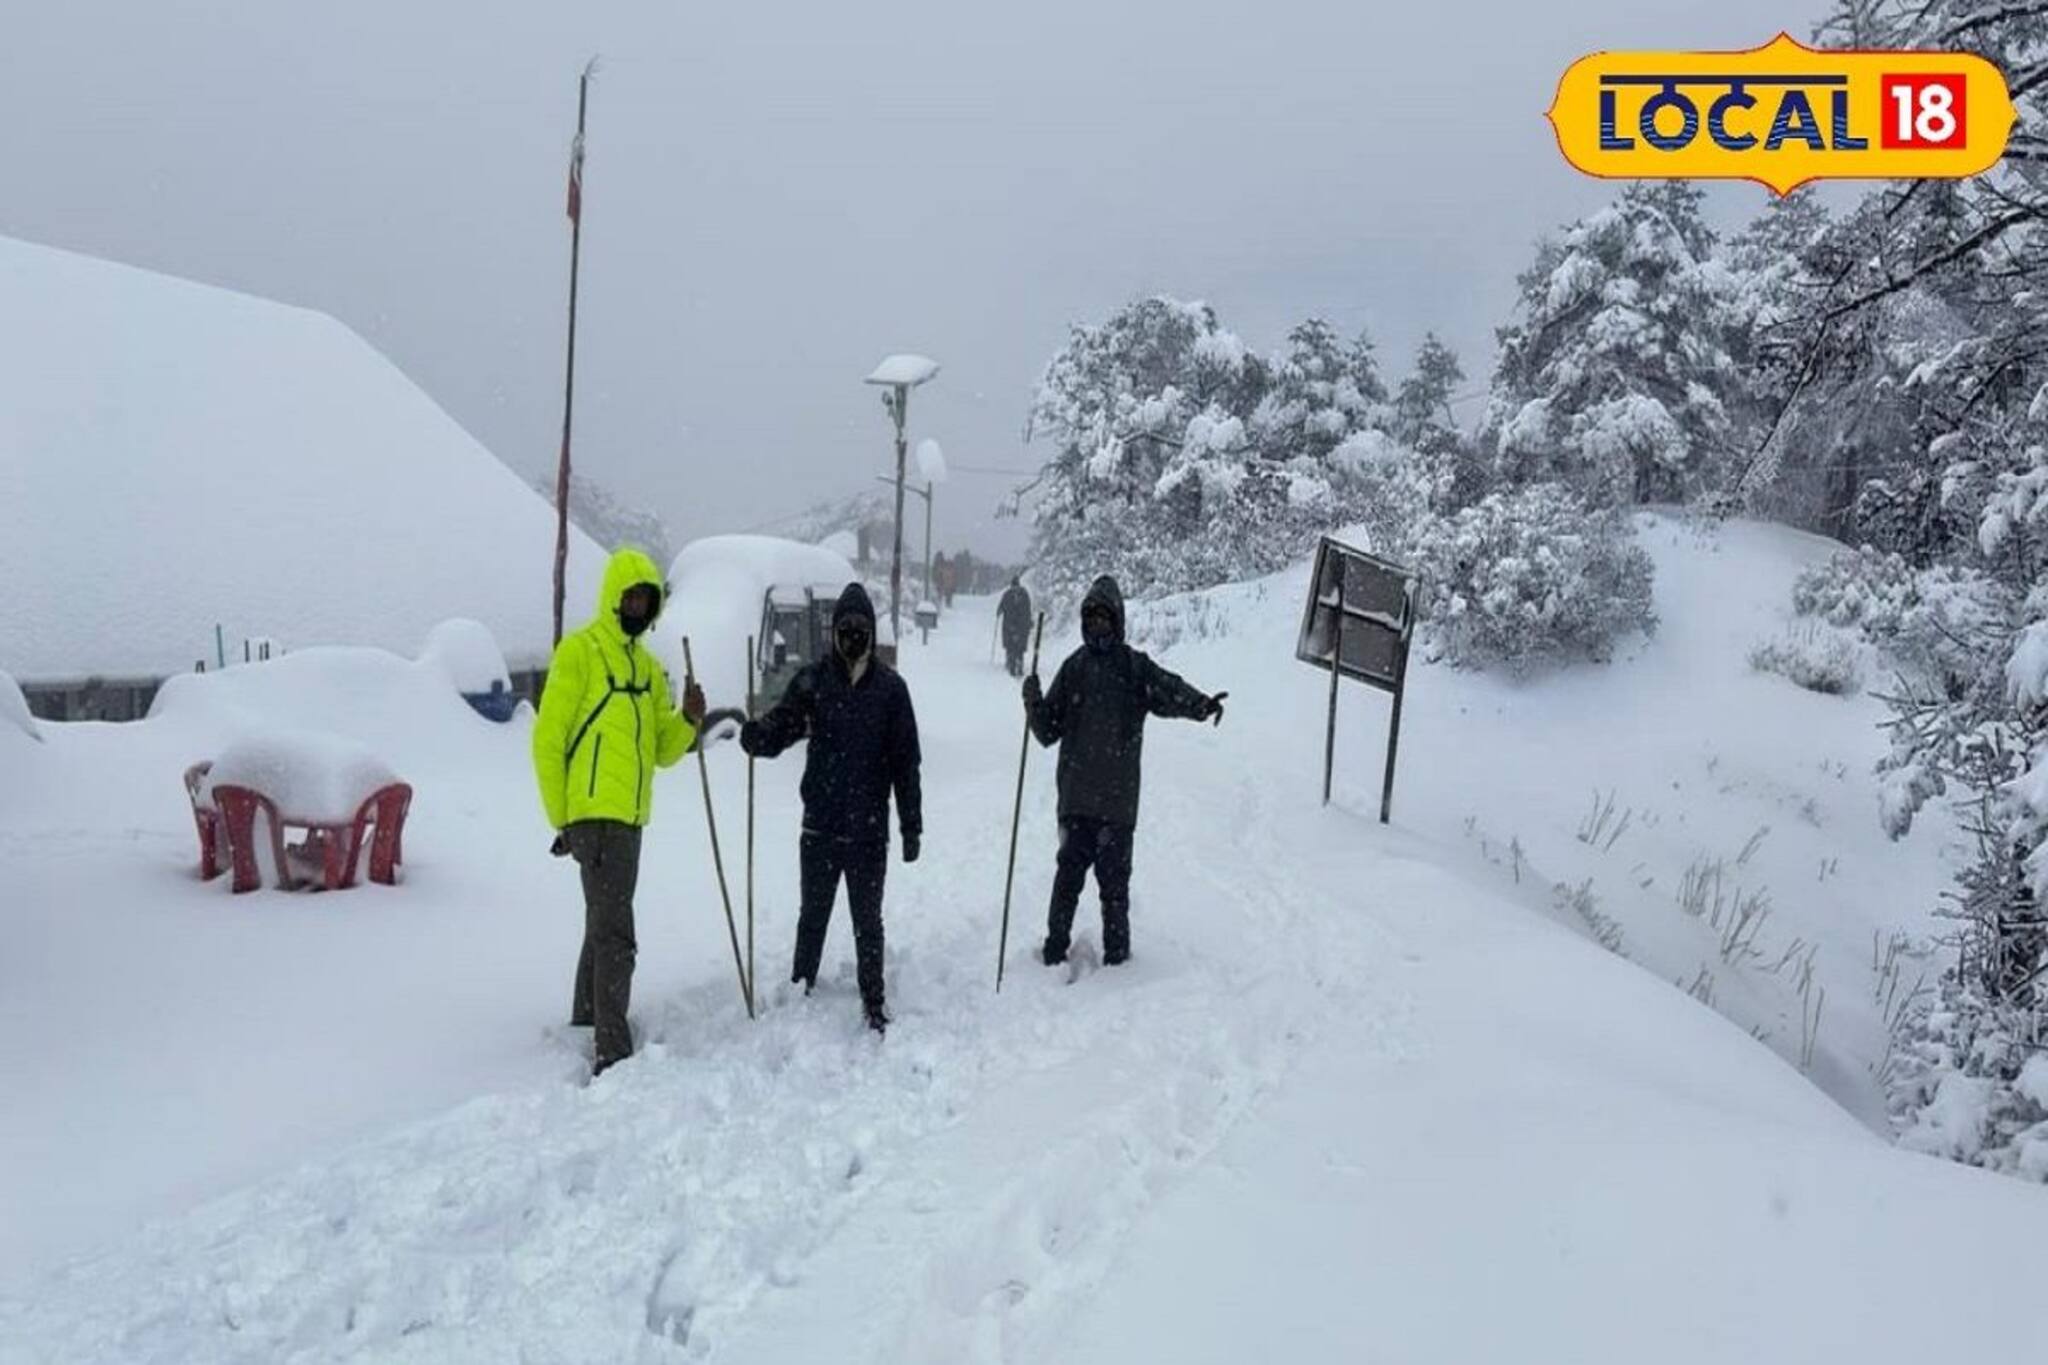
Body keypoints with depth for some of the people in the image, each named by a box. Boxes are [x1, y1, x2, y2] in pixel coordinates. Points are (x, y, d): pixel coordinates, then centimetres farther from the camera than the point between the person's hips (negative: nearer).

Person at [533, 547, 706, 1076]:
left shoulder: (649, 666, 16)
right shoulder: (580, 651, -6)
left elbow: (663, 751, 14)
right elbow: (548, 739, -8)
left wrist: (687, 721, -7)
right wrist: (561, 818, -9)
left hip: (629, 816, 8)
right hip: (594, 814, -8)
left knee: (603, 927, 18)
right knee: (614, 933, -13)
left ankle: (585, 1027, 31)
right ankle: (612, 1050, -12)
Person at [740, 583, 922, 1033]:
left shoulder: (890, 686, 0)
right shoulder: (813, 679, 1)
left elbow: (906, 760, 1)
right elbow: (779, 729, -4)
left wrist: (912, 826, 1)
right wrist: (754, 734, -29)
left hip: (870, 829, -1)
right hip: (820, 826, 1)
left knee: (867, 921, 9)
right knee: (813, 914, 12)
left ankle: (873, 1001, 22)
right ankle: (801, 990, 26)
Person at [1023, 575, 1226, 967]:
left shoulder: (1136, 667, 5)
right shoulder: (1074, 667, 11)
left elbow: (1168, 690, -13)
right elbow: (1049, 731, 12)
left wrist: (1200, 705, -32)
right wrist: (1034, 704, -7)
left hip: (1118, 799, -1)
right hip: (1075, 795, 1)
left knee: (1114, 880, 2)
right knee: (1069, 873, 3)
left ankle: (1117, 956, 13)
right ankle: (1055, 951, 14)